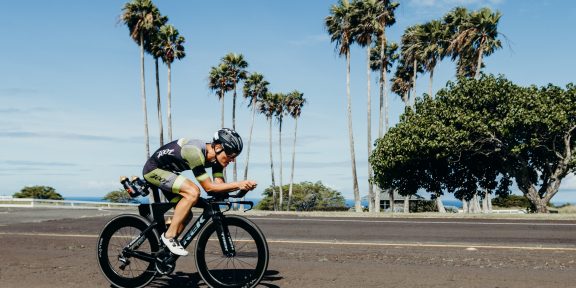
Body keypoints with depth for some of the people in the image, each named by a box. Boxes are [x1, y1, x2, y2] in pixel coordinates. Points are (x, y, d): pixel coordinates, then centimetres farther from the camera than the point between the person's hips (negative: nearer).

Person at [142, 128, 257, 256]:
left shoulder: (215, 157, -8)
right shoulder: (195, 152, -34)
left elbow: (219, 184, -13)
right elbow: (209, 187, -32)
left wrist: (243, 186, -28)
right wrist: (238, 184, -37)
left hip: (166, 171, 9)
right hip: (153, 170, -9)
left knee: (186, 215, 4)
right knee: (193, 192, -27)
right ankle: (169, 236, -17)